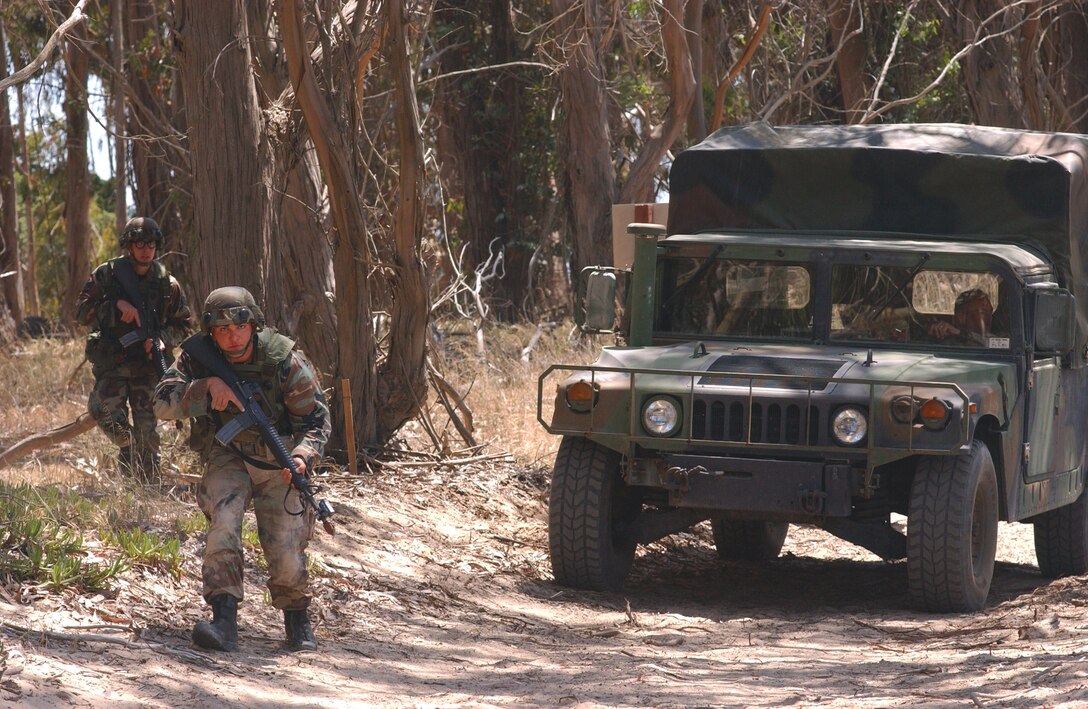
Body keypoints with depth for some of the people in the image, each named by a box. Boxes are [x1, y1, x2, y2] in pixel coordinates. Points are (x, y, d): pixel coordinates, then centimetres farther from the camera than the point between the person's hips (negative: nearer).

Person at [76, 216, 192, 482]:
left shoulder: (167, 283, 5)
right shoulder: (107, 275, 1)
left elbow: (183, 323, 12)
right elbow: (82, 312, -2)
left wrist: (162, 339, -8)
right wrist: (117, 305, -16)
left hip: (148, 363, 1)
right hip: (111, 362, -1)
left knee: (147, 429, -3)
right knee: (108, 415, -18)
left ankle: (148, 484, 6)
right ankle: (127, 446, 12)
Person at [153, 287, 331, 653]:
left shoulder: (284, 360, -16)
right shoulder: (199, 358, -10)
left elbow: (316, 419, -10)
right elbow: (163, 403, -18)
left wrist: (302, 456, -29)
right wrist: (208, 386, -32)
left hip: (277, 463, -1)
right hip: (226, 458, 1)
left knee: (286, 557, -9)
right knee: (223, 519, -29)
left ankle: (296, 617, 23)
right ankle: (224, 620, -30)